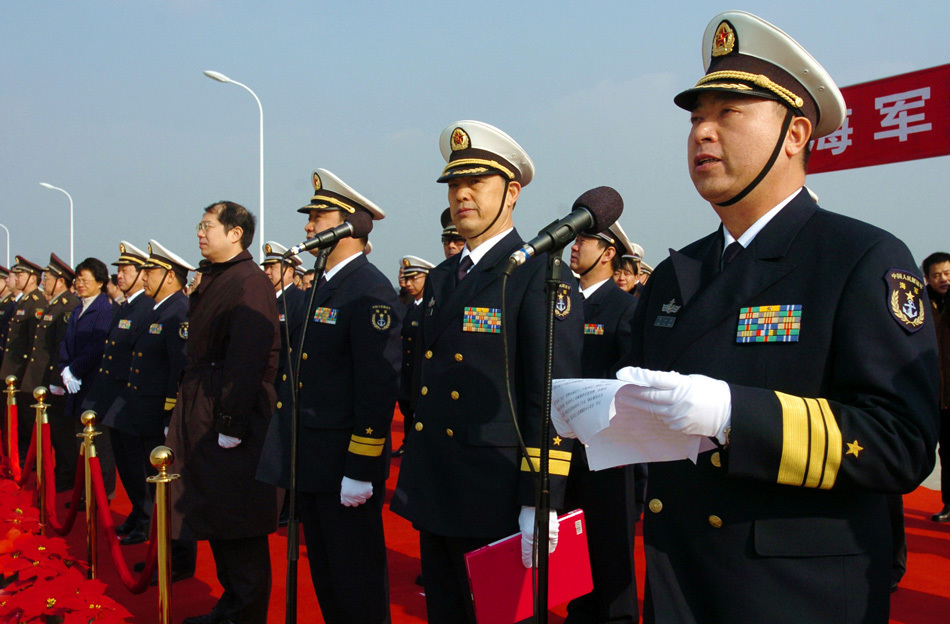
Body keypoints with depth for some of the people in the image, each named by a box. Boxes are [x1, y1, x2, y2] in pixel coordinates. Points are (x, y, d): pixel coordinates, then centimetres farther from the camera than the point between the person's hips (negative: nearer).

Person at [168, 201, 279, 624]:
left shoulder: (250, 283, -15)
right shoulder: (213, 281, 15)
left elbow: (248, 360, -22)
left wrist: (231, 424, -23)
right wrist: (182, 414, 17)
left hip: (231, 420, -10)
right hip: (204, 420, 10)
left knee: (239, 525, 0)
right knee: (214, 515, 17)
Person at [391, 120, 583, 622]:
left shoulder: (541, 276, -11)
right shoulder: (441, 278, 13)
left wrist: (540, 503, -20)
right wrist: (414, 470, 16)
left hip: (496, 500, -7)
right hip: (433, 492, 7)